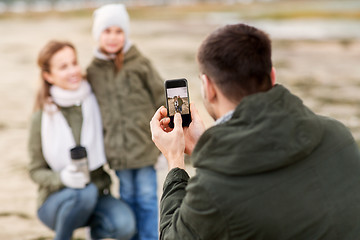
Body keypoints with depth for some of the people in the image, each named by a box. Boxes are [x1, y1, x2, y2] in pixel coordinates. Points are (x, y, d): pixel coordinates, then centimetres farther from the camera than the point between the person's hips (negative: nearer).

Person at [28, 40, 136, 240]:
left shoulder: (96, 102, -5)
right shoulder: (42, 118, -10)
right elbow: (36, 171, -4)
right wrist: (62, 177, -25)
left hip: (98, 196, 2)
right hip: (56, 201, -1)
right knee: (85, 192, -35)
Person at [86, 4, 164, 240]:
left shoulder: (140, 64, -6)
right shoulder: (93, 70, 3)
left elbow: (161, 99, -1)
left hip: (144, 144, -2)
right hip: (117, 148, 2)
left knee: (147, 198, 5)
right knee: (128, 198, 12)